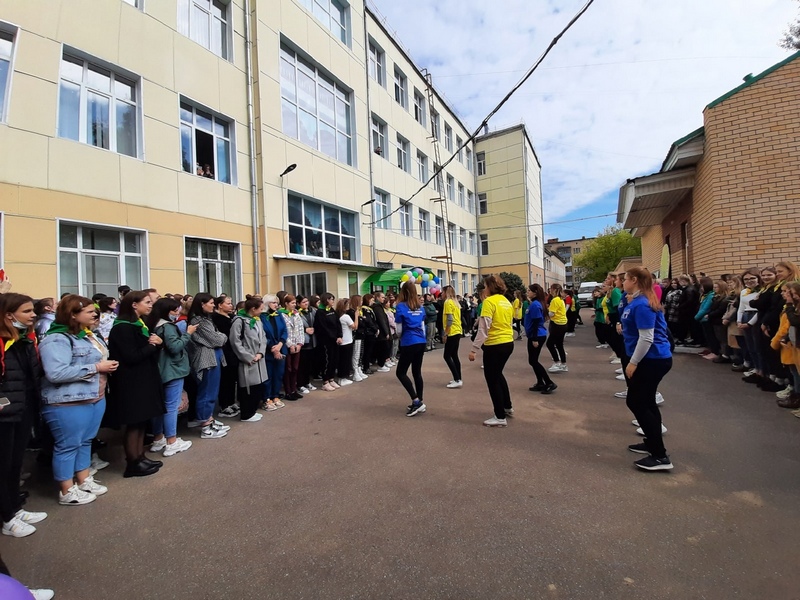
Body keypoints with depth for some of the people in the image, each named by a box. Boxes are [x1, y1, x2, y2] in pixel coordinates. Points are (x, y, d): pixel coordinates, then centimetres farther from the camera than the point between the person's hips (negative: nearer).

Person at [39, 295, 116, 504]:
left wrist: (107, 365, 0)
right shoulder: (57, 339, -19)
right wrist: (96, 368, -24)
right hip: (69, 403, -9)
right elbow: (56, 373, -29)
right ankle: (67, 492, 21)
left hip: (95, 397, 9)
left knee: (86, 441, 19)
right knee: (68, 445, 6)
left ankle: (84, 481, 33)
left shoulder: (89, 335, 10)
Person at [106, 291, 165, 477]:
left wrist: (158, 342, -5)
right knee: (134, 424, 0)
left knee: (142, 421, 14)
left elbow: (148, 350, 16)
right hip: (131, 383, -9)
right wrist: (151, 345, -10)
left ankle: (140, 457, 23)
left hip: (145, 379, 9)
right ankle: (133, 463, 10)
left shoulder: (141, 324, 15)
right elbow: (131, 357, -22)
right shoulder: (122, 328, -15)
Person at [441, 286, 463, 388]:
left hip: (452, 333, -9)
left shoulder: (448, 302, -13)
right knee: (454, 355, 14)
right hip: (457, 332, 9)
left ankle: (457, 380, -6)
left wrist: (445, 334, -17)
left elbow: (449, 320, -19)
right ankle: (458, 379, 17)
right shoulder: (455, 302, 14)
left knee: (446, 356, -5)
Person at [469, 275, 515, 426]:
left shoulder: (489, 301, -13)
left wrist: (474, 349, -16)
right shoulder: (506, 301, 11)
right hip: (508, 343, 9)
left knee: (492, 379, 5)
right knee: (498, 374, 26)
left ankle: (500, 417, 12)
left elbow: (483, 328, -18)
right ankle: (508, 407, 36)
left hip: (495, 345, -9)